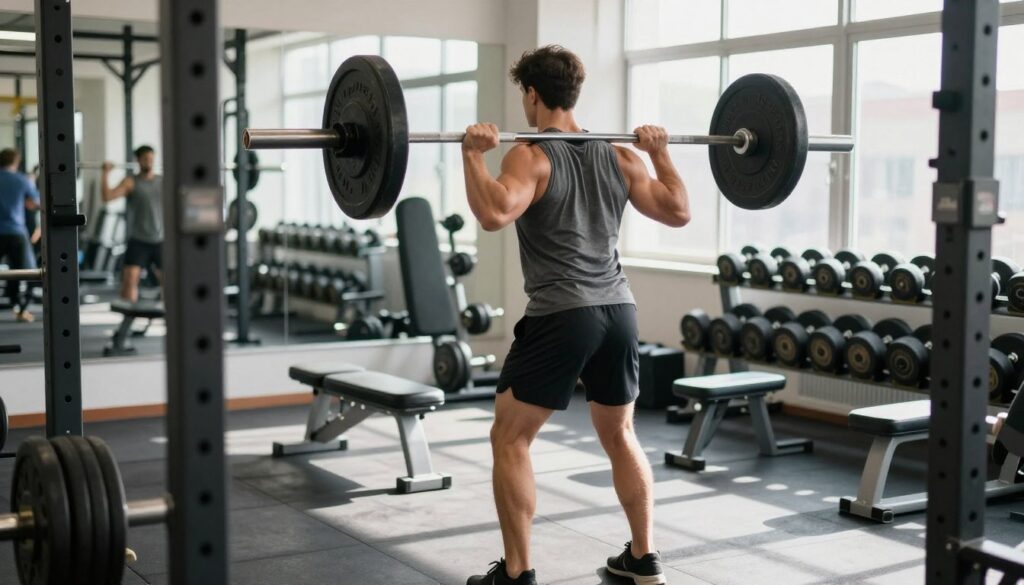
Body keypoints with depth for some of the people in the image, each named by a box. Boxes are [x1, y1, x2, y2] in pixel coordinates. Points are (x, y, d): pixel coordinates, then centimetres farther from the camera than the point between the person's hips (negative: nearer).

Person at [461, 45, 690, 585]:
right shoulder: (618, 156, 11)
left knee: (509, 440, 7)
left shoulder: (531, 156, -7)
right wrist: (660, 152, 20)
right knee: (620, 435, 22)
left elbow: (494, 213, -26)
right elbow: (678, 212, 11)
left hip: (561, 317, -6)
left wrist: (473, 154, -17)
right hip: (618, 312, 6)